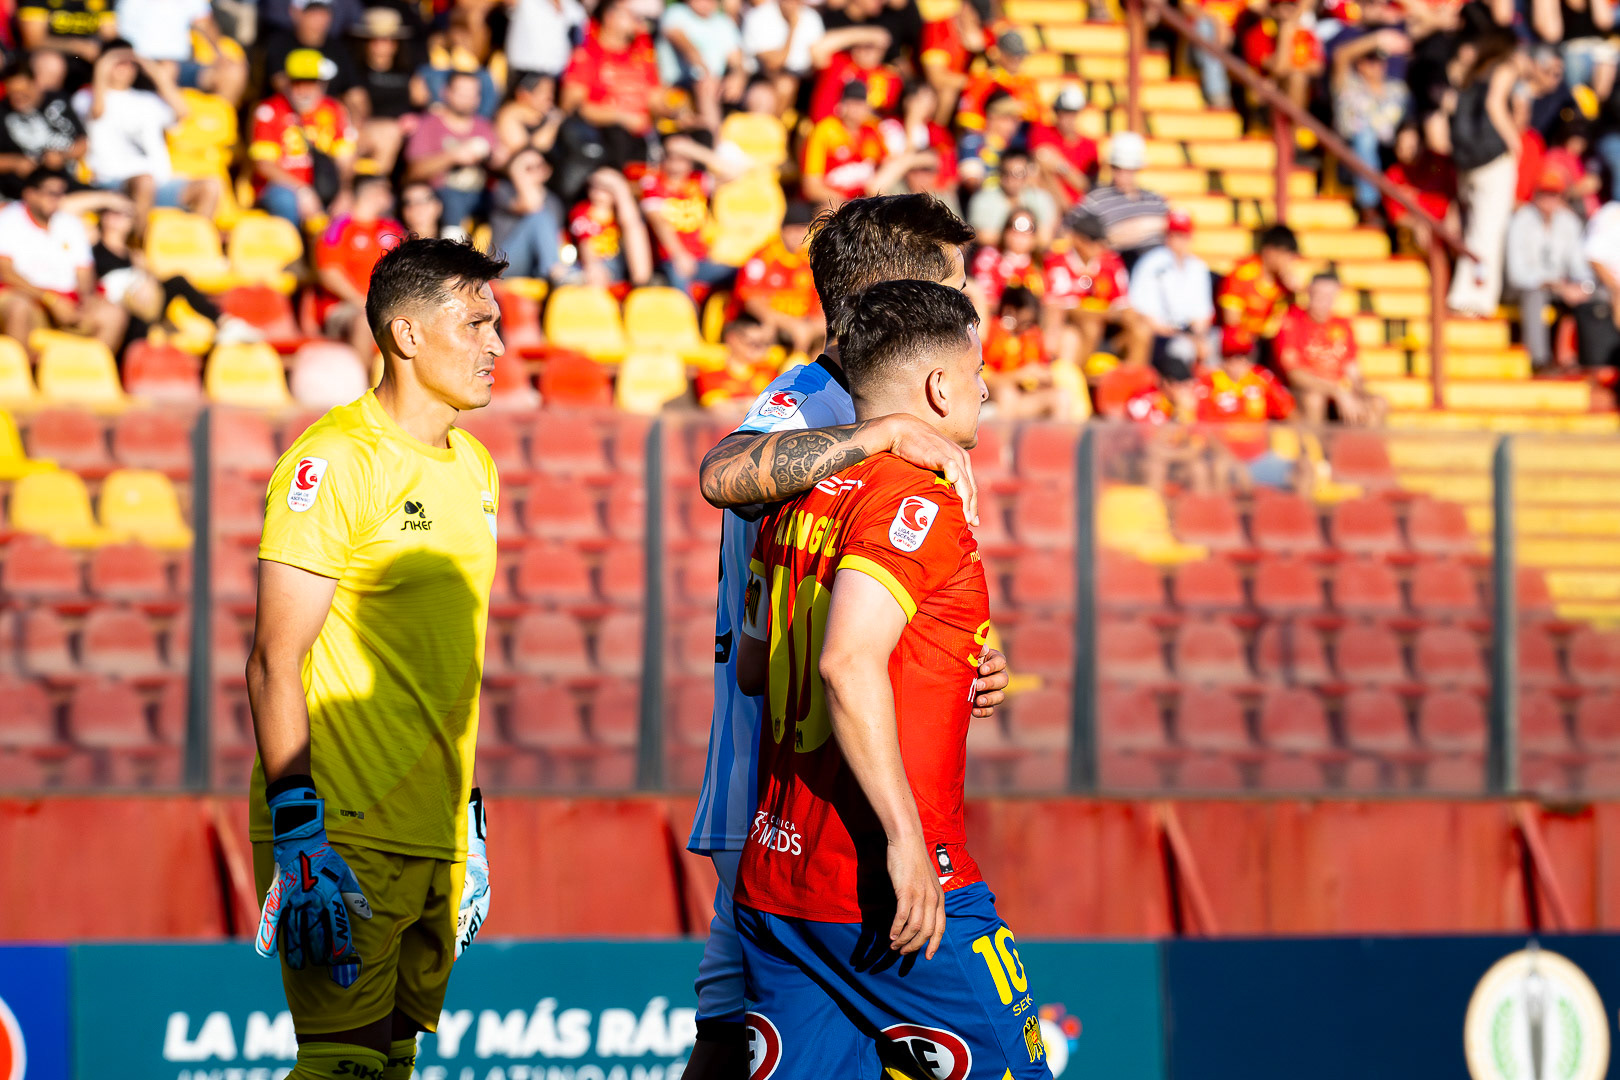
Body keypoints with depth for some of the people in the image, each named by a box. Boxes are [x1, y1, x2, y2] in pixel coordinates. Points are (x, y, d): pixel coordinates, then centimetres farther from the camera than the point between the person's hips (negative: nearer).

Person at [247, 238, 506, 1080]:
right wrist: (298, 836, -21)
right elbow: (276, 663, -15)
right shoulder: (335, 460, -11)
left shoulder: (473, 469, 16)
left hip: (434, 838, 8)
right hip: (345, 834, -8)